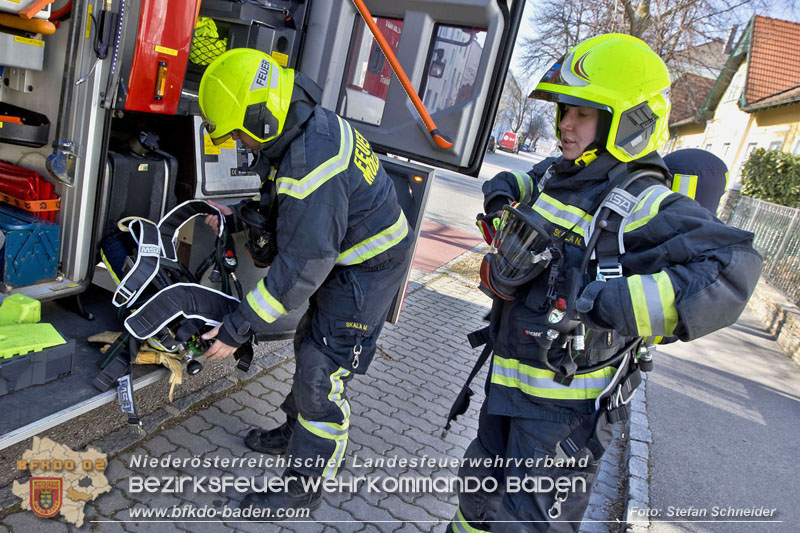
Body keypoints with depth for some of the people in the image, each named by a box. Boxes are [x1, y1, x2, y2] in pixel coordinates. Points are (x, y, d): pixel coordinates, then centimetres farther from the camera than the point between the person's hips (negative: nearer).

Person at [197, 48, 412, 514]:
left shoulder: (311, 163, -33)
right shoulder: (308, 126, -1)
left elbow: (300, 269, -30)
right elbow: (288, 207, 17)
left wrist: (237, 330, -24)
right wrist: (237, 218, 13)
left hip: (365, 270, -10)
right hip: (346, 256, 10)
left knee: (323, 374, -1)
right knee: (311, 346, 22)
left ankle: (304, 485, 18)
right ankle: (297, 431, 44)